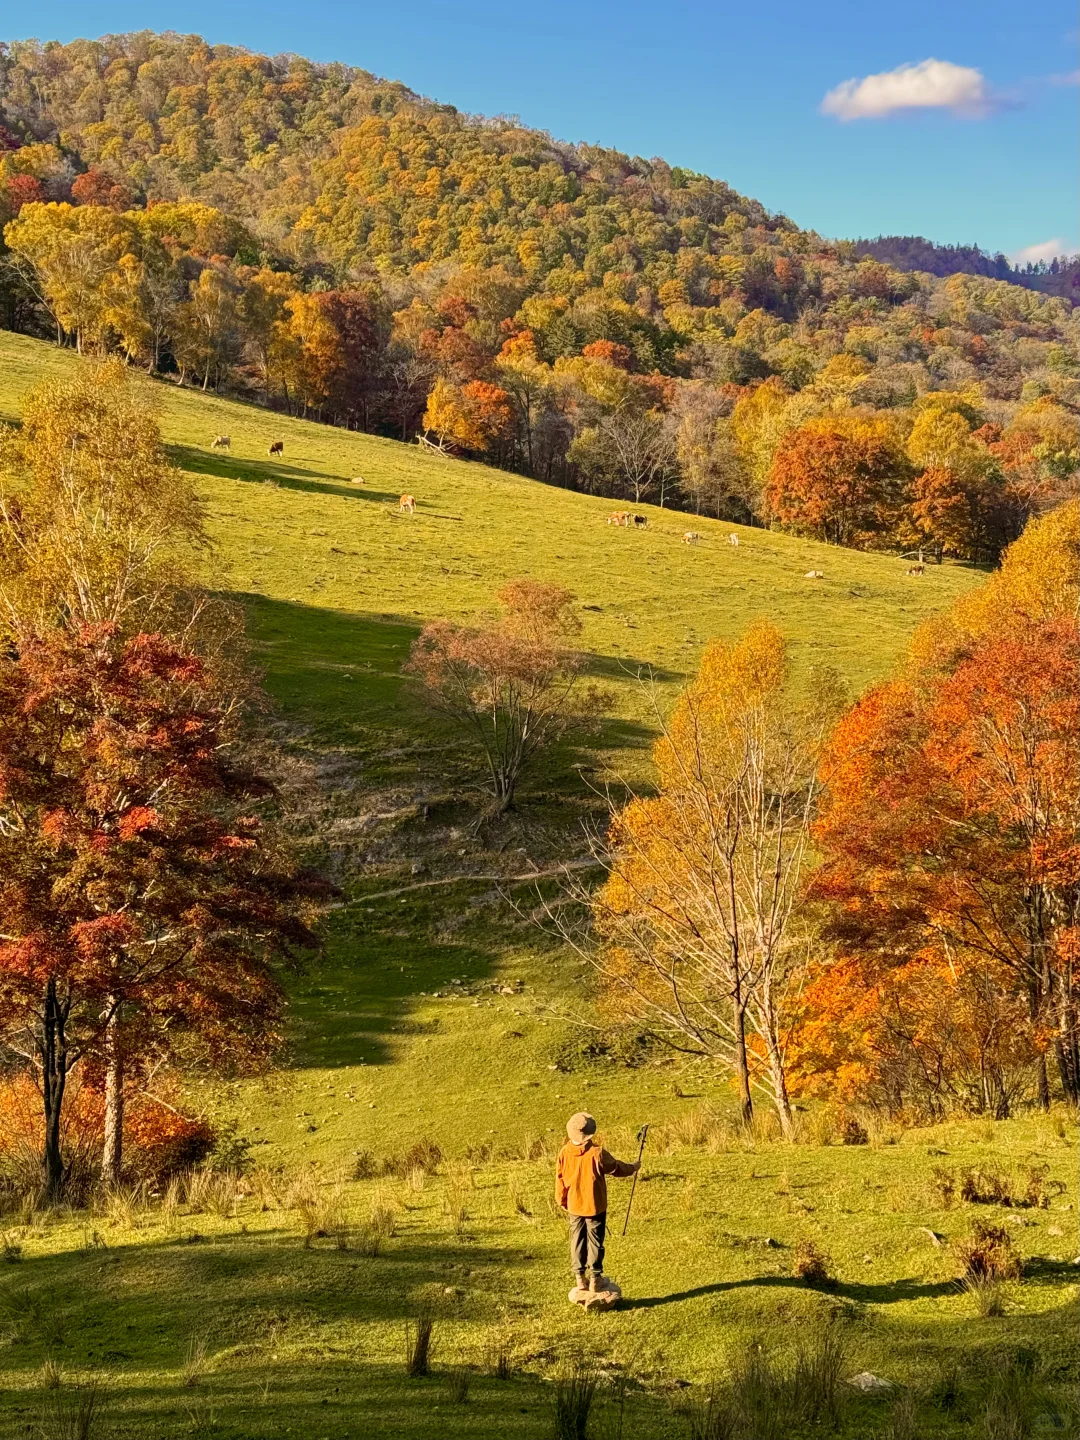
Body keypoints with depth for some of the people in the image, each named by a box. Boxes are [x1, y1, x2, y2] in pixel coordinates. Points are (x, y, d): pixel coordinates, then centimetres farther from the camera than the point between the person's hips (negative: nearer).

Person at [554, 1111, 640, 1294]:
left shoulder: (564, 1153, -7)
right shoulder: (597, 1153, -18)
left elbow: (560, 1180, 2)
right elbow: (617, 1168, -4)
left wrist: (561, 1201, 16)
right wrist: (633, 1167, 15)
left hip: (574, 1207, 4)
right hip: (595, 1206, -4)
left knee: (577, 1241, 13)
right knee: (595, 1241, 6)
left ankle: (580, 1278, 16)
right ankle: (595, 1278, 8)